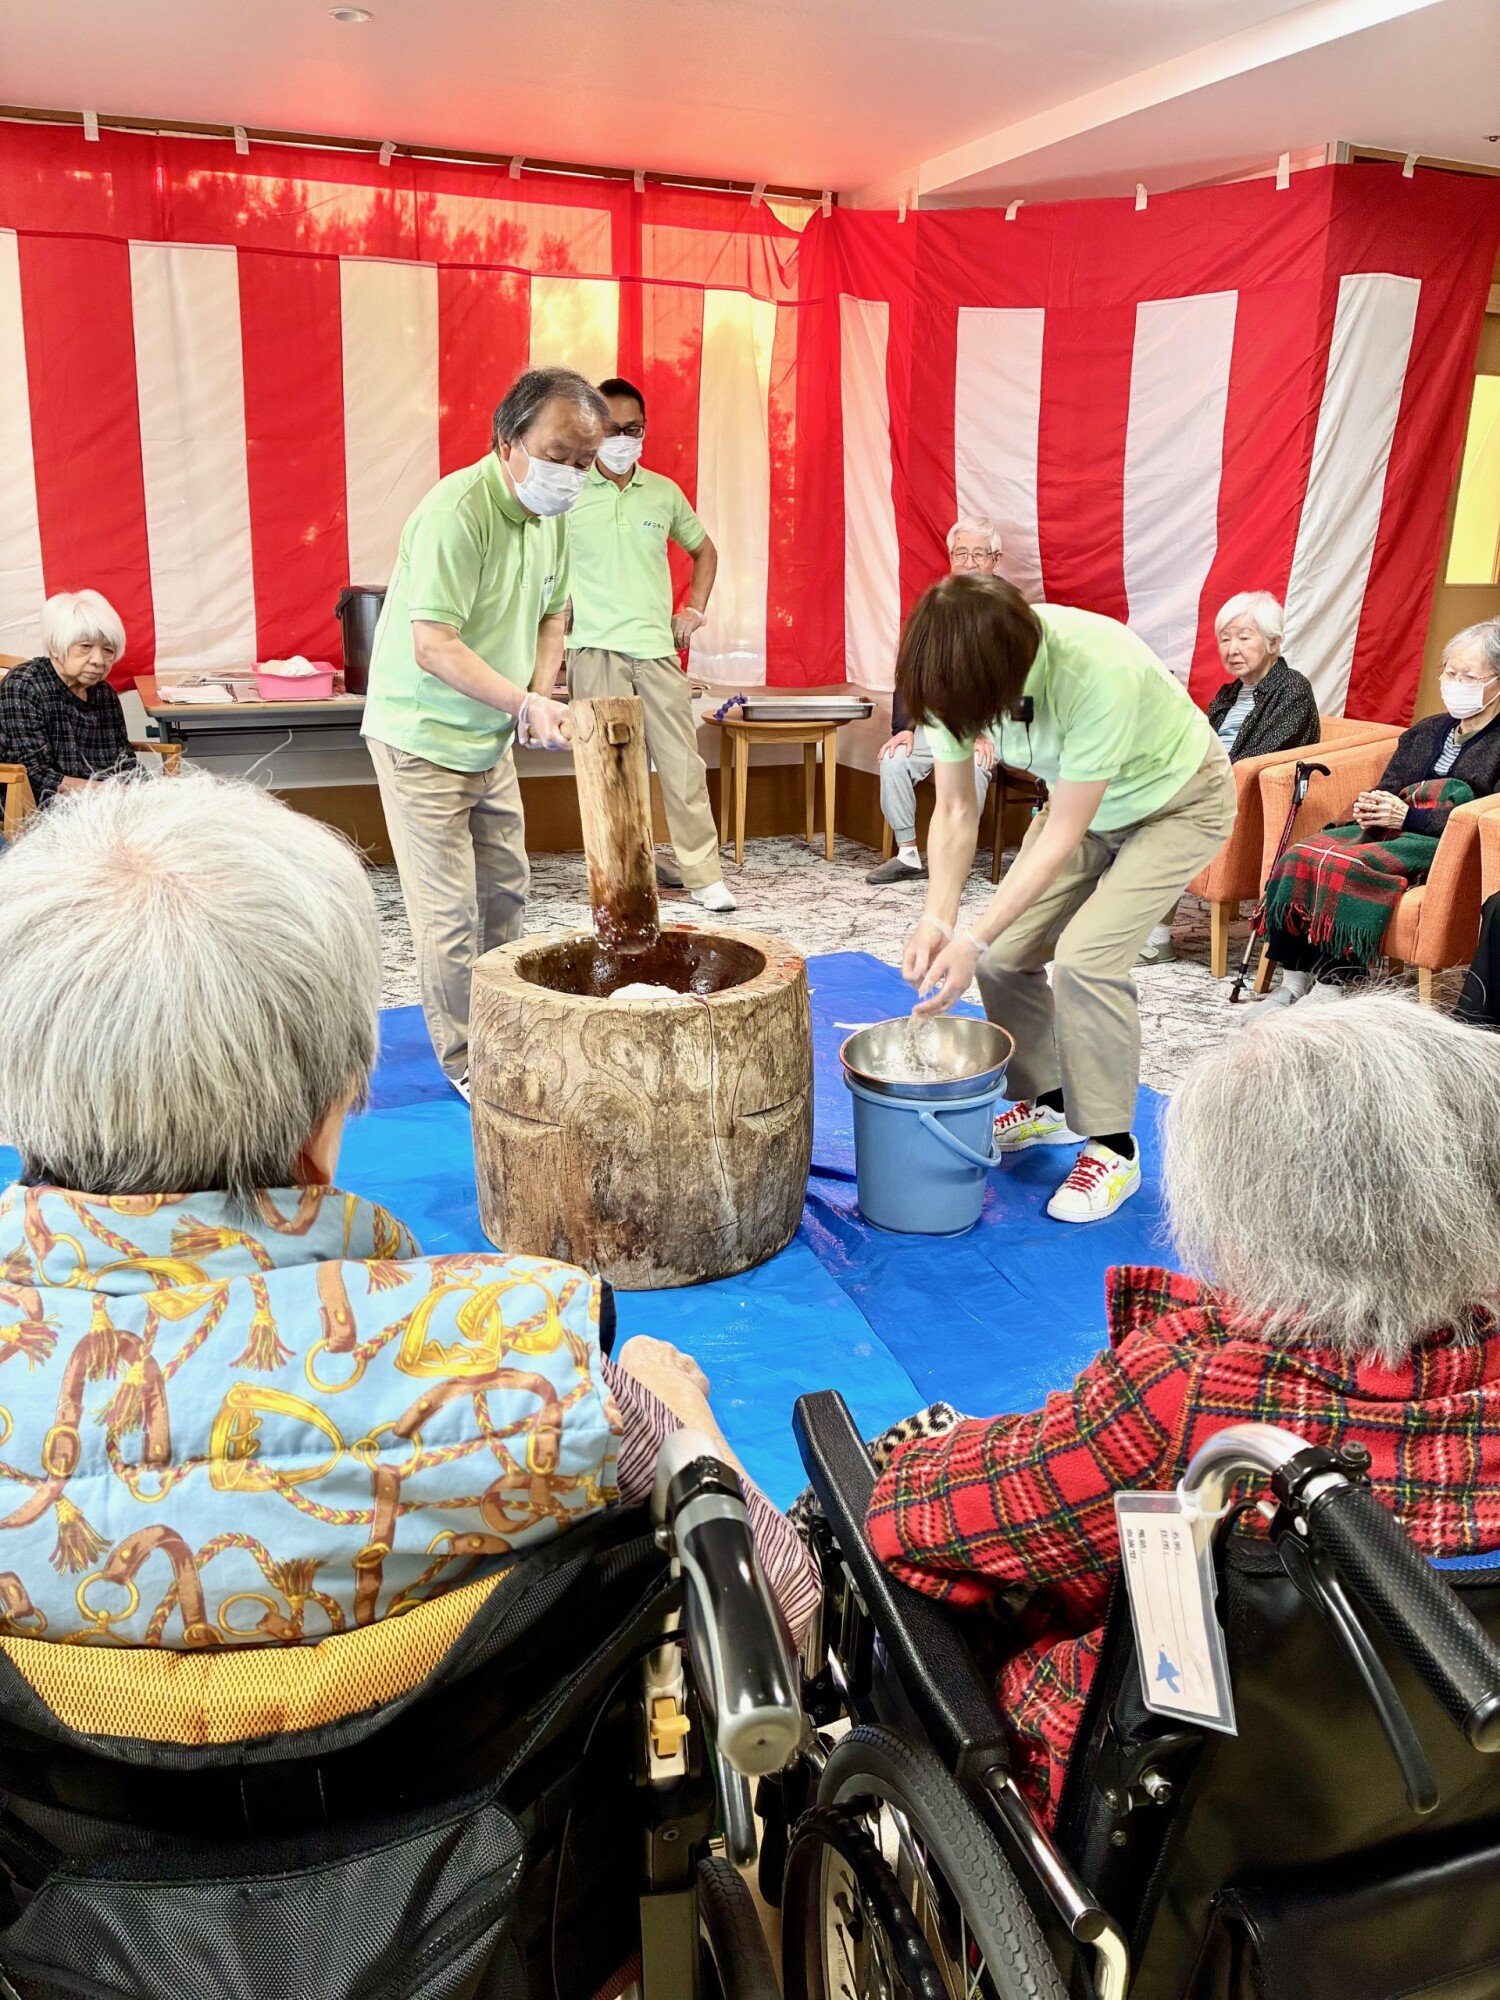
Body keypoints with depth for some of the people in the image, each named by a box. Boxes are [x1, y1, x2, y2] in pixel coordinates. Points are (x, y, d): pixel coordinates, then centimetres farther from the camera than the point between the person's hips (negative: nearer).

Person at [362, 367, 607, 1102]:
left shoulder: (551, 513, 2)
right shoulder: (456, 512, -25)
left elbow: (551, 613, 14)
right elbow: (433, 648, -30)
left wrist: (542, 695, -3)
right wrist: (524, 703, -36)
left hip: (491, 738, 8)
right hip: (423, 736, -8)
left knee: (506, 891, 16)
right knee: (450, 913, -4)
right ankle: (466, 1062, 9)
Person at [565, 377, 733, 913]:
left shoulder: (664, 492, 11)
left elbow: (704, 550, 24)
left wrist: (694, 610, 13)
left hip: (658, 646, 2)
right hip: (595, 648, -2)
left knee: (682, 759, -1)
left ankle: (703, 875, 5)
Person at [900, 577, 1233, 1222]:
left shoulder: (1100, 672, -40)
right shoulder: (961, 672, -22)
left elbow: (1062, 835, -33)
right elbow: (955, 811, -15)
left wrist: (974, 941, -35)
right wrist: (938, 917, -29)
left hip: (1178, 802, -6)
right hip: (1080, 801, 6)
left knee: (1086, 958, -22)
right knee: (1004, 954, -4)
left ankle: (1112, 1147, -5)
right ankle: (1047, 1103, 20)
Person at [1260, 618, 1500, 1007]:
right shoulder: (1425, 731, 26)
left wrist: (1408, 816, -17)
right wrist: (1369, 807, -2)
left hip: (1442, 845, -7)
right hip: (1389, 828, 7)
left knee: (1343, 865, -35)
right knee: (1298, 856, -23)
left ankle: (1329, 991, -31)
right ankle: (1292, 982, -25)